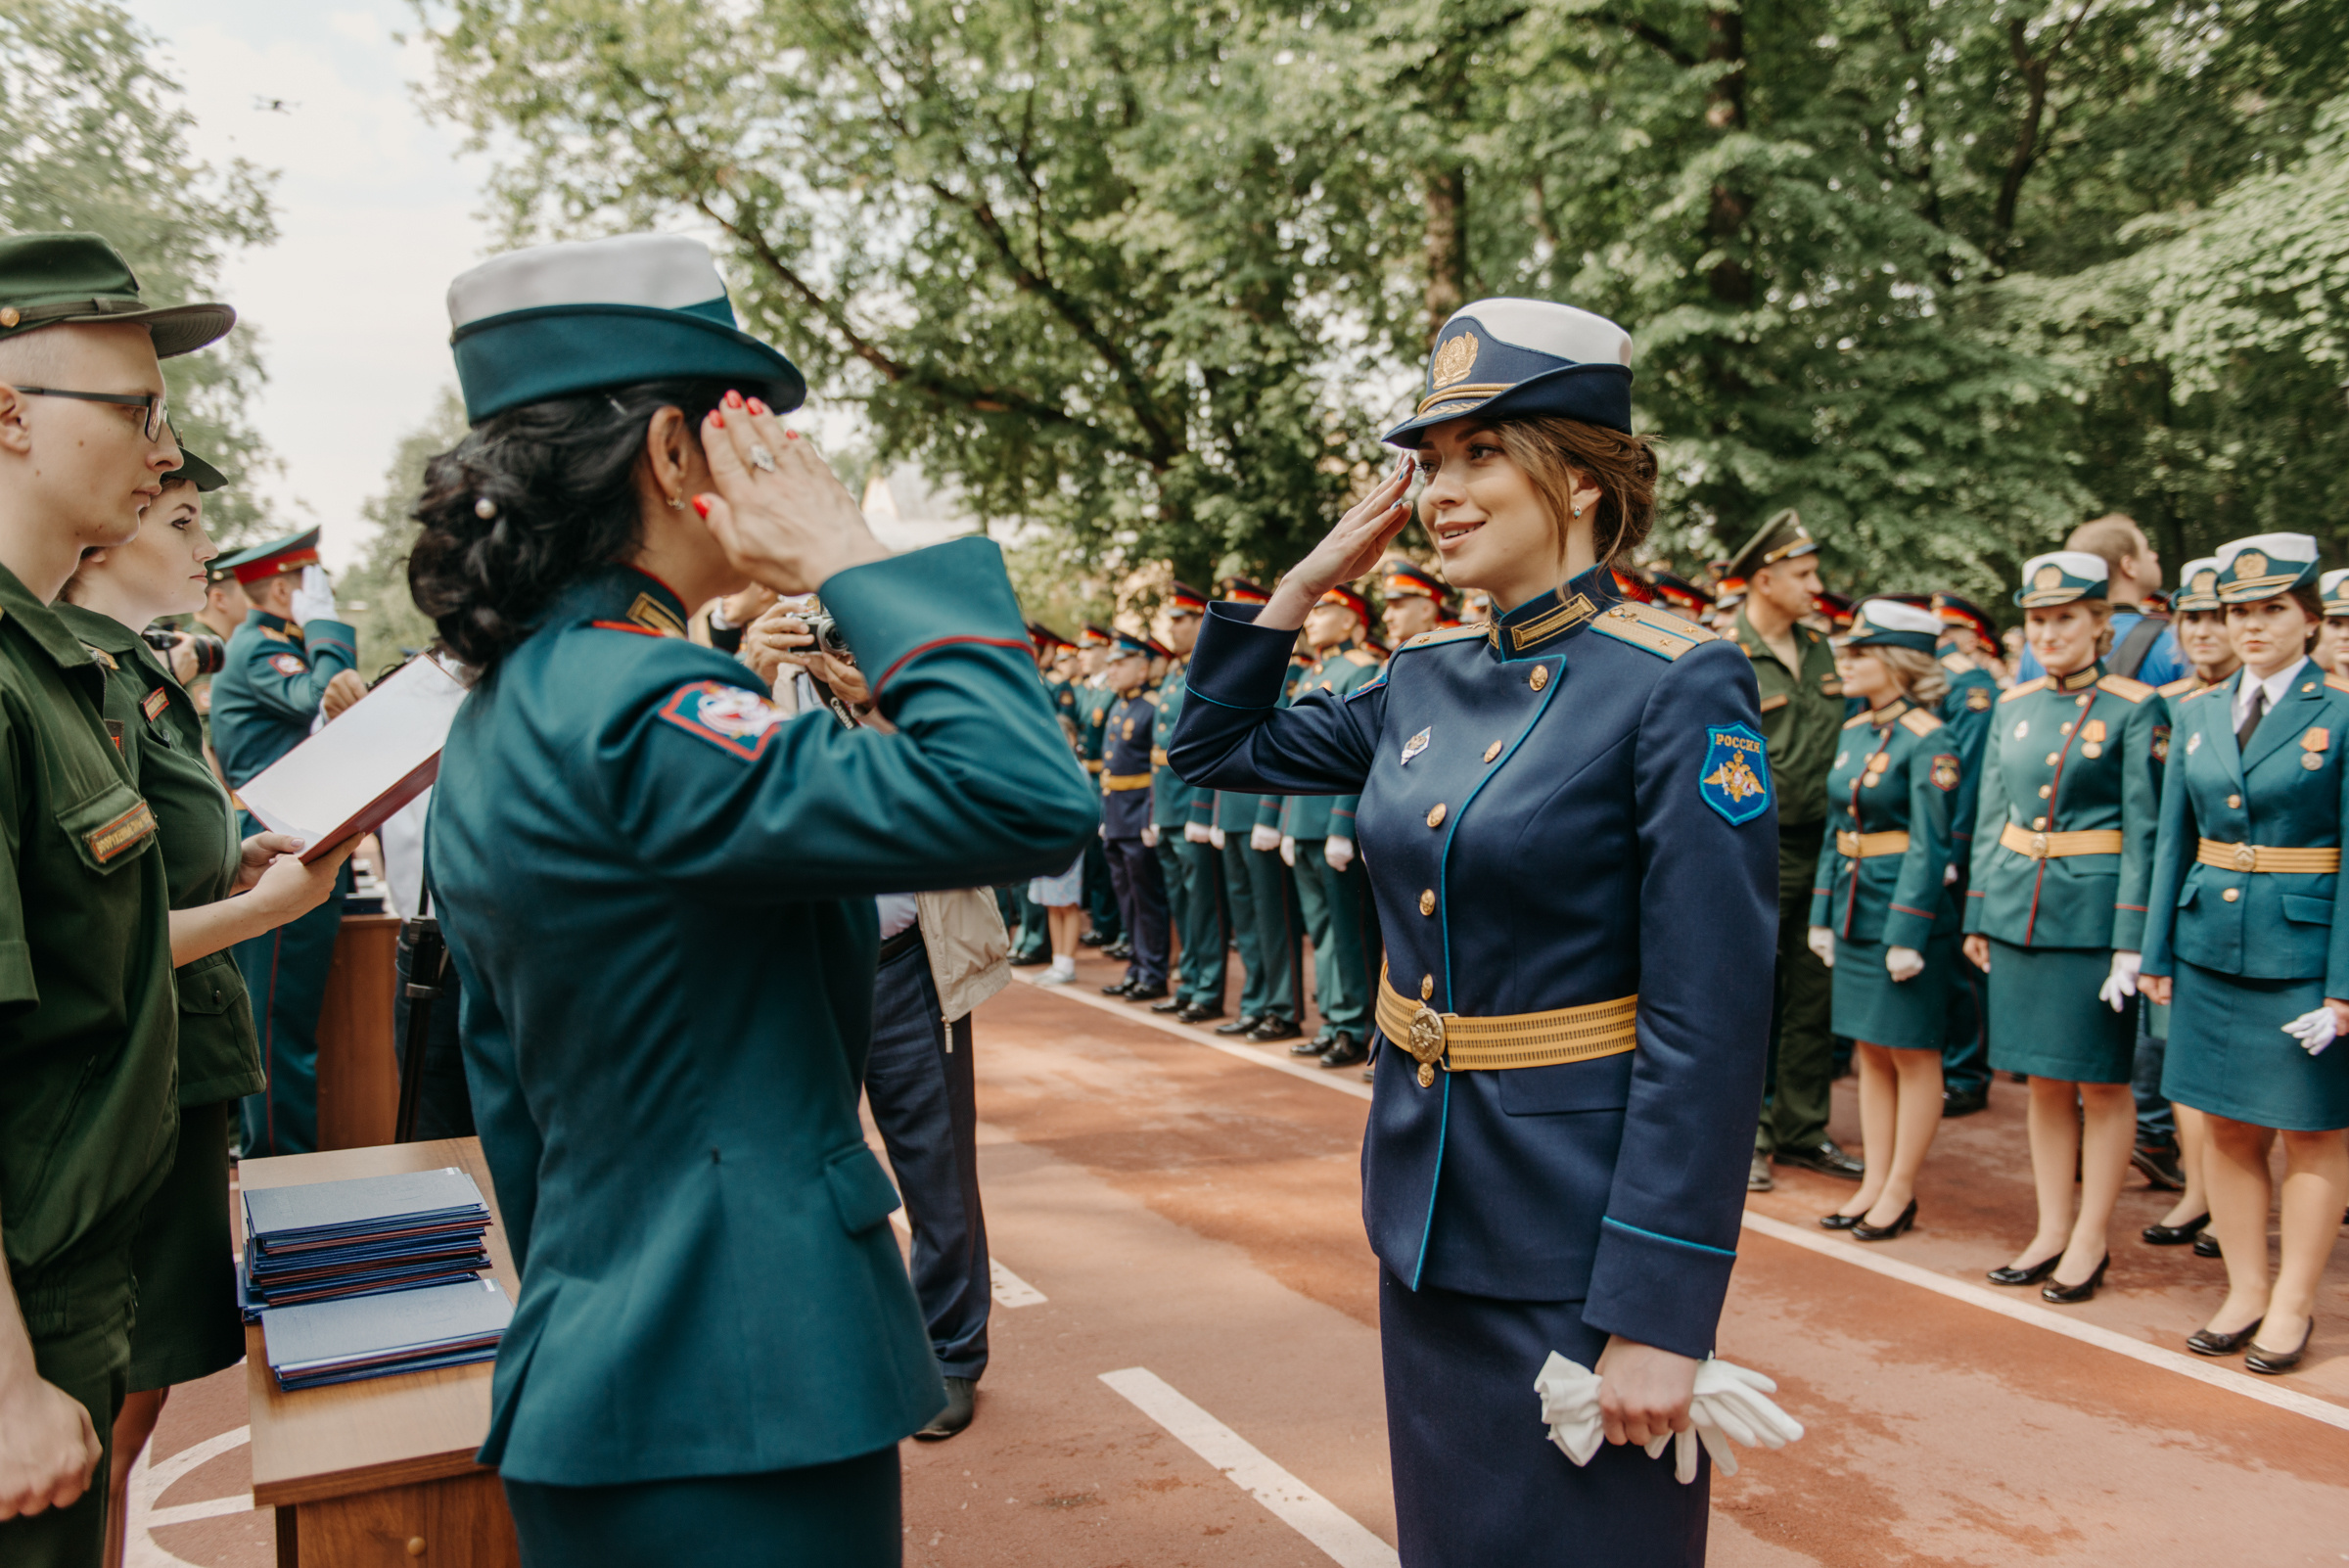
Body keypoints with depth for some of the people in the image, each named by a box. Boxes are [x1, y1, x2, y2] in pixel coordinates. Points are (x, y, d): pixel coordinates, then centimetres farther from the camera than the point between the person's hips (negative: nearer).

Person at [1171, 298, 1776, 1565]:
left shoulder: (1677, 689, -16)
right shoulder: (1424, 684, 4)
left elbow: (1709, 1030, -18)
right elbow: (1216, 748, 16)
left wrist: (1659, 1316, -19)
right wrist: (1311, 578, 6)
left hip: (1578, 1231, -6)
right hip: (1426, 1209, 7)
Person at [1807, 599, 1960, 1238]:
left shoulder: (1929, 742, -14)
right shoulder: (1853, 732, 10)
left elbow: (1928, 847, -17)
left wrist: (1907, 936, -19)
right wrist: (1823, 914, 12)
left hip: (1909, 911, -8)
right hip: (1857, 912, 8)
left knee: (1912, 1057, 5)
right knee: (1870, 1053, 13)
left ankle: (1900, 1192, 15)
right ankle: (1874, 1182, 23)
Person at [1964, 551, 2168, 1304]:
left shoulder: (2136, 709, -6)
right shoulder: (2013, 705, 9)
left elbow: (2145, 831, -9)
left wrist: (2132, 939, -14)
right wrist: (1978, 916, 10)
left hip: (2093, 915, -5)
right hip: (2019, 911, 5)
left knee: (2100, 1083, 5)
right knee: (2043, 1080, 12)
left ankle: (2091, 1241, 17)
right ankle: (2051, 1232, 23)